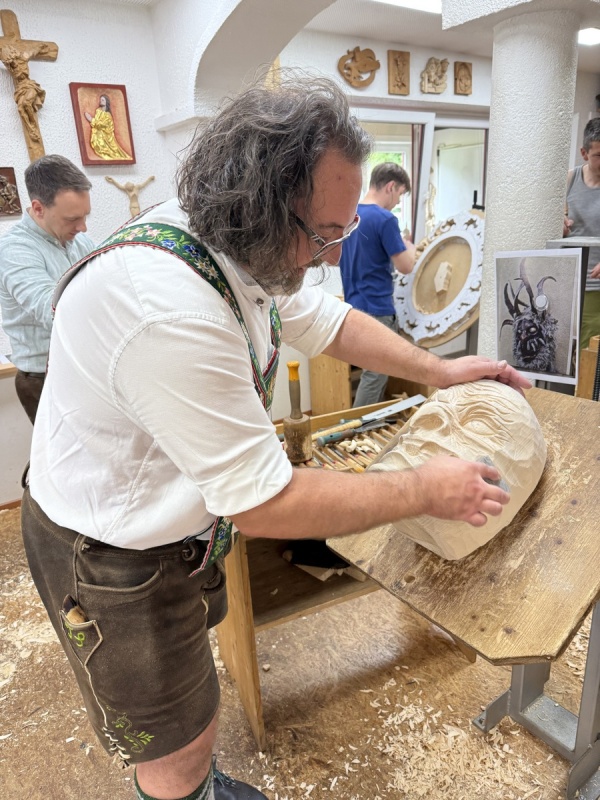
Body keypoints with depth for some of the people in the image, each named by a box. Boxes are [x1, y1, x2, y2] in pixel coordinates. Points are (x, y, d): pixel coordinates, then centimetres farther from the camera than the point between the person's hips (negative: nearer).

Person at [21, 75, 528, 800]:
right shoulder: (167, 309, -37)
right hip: (112, 559, -7)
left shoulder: (243, 246, -8)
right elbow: (265, 502, -30)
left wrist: (436, 370, 5)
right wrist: (424, 492, -20)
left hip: (174, 519, 8)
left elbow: (328, 322, 9)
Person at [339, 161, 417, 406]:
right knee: (376, 374, 2)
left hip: (354, 303, 9)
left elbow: (334, 258, 19)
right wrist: (410, 247, 7)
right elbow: (405, 267, -14)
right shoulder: (385, 219, -16)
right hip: (377, 307, -9)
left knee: (375, 370, 19)